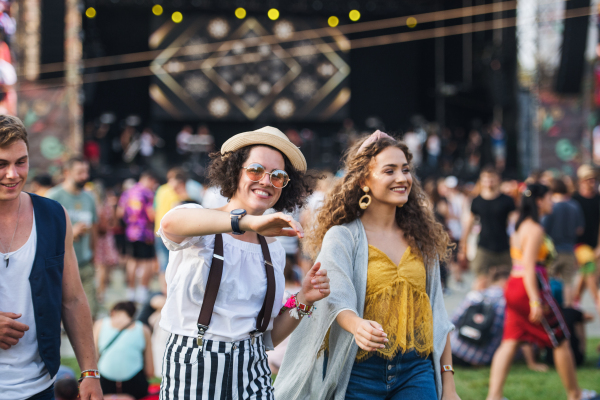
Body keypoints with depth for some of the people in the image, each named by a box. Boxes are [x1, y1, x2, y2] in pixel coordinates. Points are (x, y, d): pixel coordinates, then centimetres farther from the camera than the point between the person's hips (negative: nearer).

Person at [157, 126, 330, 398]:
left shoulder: (274, 251, 13)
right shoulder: (202, 232, -3)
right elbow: (171, 223, -30)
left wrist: (302, 302, -2)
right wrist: (248, 222, -41)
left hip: (252, 374, 4)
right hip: (193, 370, -4)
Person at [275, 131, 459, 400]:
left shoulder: (421, 239, 11)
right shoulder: (342, 237, -4)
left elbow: (437, 315, 14)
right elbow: (337, 298, -19)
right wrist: (358, 326, -41)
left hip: (416, 370, 3)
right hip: (360, 372, -3)